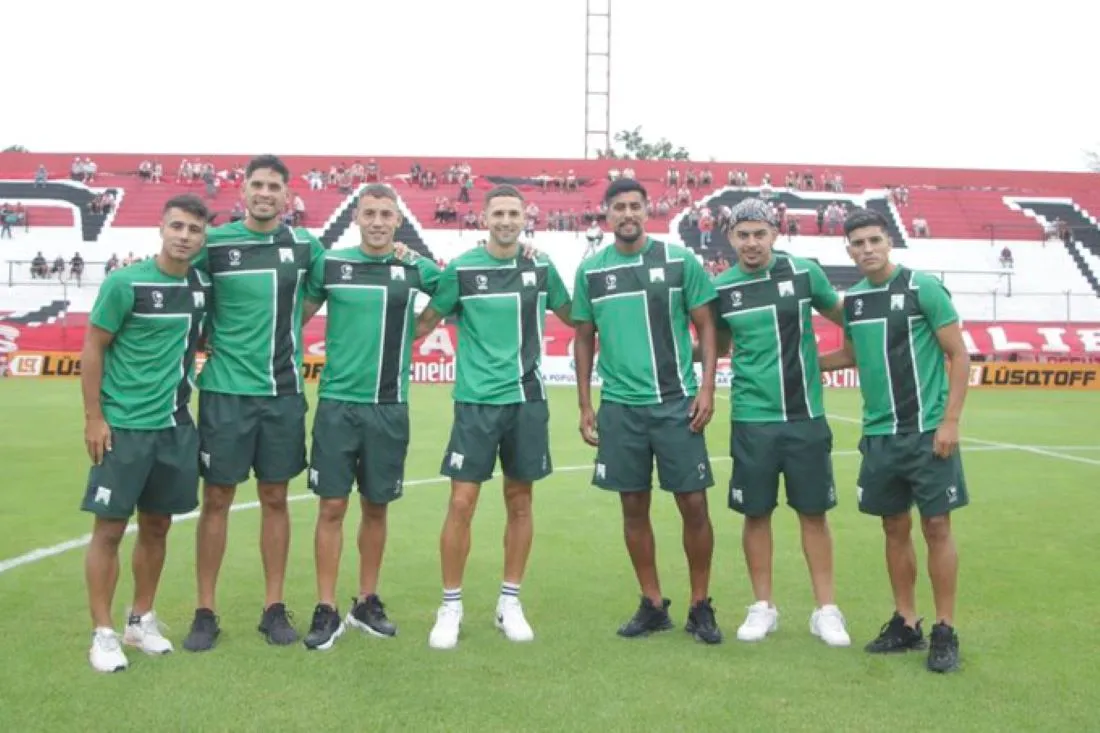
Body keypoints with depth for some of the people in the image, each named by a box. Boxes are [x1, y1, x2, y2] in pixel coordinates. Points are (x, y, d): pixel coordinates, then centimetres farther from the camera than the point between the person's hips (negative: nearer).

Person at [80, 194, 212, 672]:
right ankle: (103, 633, 10)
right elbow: (92, 350, -8)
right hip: (123, 425, -5)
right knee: (109, 528, 0)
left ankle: (141, 620, 26)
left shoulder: (203, 286, 3)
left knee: (157, 526, 12)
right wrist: (94, 418, -11)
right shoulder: (125, 283, -11)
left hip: (175, 426, 5)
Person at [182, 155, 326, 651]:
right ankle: (205, 612, 14)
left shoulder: (305, 246, 3)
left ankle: (274, 608, 19)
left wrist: (289, 326, 9)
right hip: (225, 389, -2)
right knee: (216, 499, 3)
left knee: (275, 499, 8)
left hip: (282, 391, 2)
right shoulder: (213, 244, -3)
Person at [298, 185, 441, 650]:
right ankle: (326, 611, 9)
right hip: (337, 403, -1)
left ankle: (367, 603, 24)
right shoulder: (330, 264, 1)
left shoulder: (416, 269, 3)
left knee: (376, 507, 10)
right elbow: (297, 315, 9)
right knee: (332, 506, -1)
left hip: (389, 407, 1)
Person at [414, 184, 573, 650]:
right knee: (462, 503, -5)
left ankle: (510, 603, 22)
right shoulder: (461, 269, -2)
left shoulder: (541, 268, 5)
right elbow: (425, 322, 5)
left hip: (527, 400, 3)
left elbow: (574, 316, 19)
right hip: (476, 401, -2)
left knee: (519, 502, 9)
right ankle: (451, 607, 11)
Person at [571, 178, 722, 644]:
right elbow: (584, 339, 11)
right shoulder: (591, 270, 5)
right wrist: (584, 406, 8)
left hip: (677, 402, -2)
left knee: (694, 505, 0)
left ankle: (700, 607, 16)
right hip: (619, 407, 2)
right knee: (634, 508, 8)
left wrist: (707, 389, -7)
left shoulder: (679, 261, 0)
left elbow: (705, 326, 3)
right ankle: (653, 605, 22)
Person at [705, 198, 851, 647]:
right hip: (752, 419, 1)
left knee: (813, 512, 7)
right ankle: (763, 607, 22)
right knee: (756, 513, 7)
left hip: (806, 416, 0)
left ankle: (826, 610, 18)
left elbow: (843, 316, 12)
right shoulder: (721, 288, 0)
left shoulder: (805, 273, -3)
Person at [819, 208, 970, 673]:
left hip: (927, 433, -5)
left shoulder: (923, 289, -8)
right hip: (879, 435, 5)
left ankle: (945, 633, 10)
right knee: (895, 529, 11)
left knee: (936, 528, 0)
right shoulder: (852, 300, 8)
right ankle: (906, 624, 22)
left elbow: (959, 356, -7)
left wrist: (950, 422, -13)